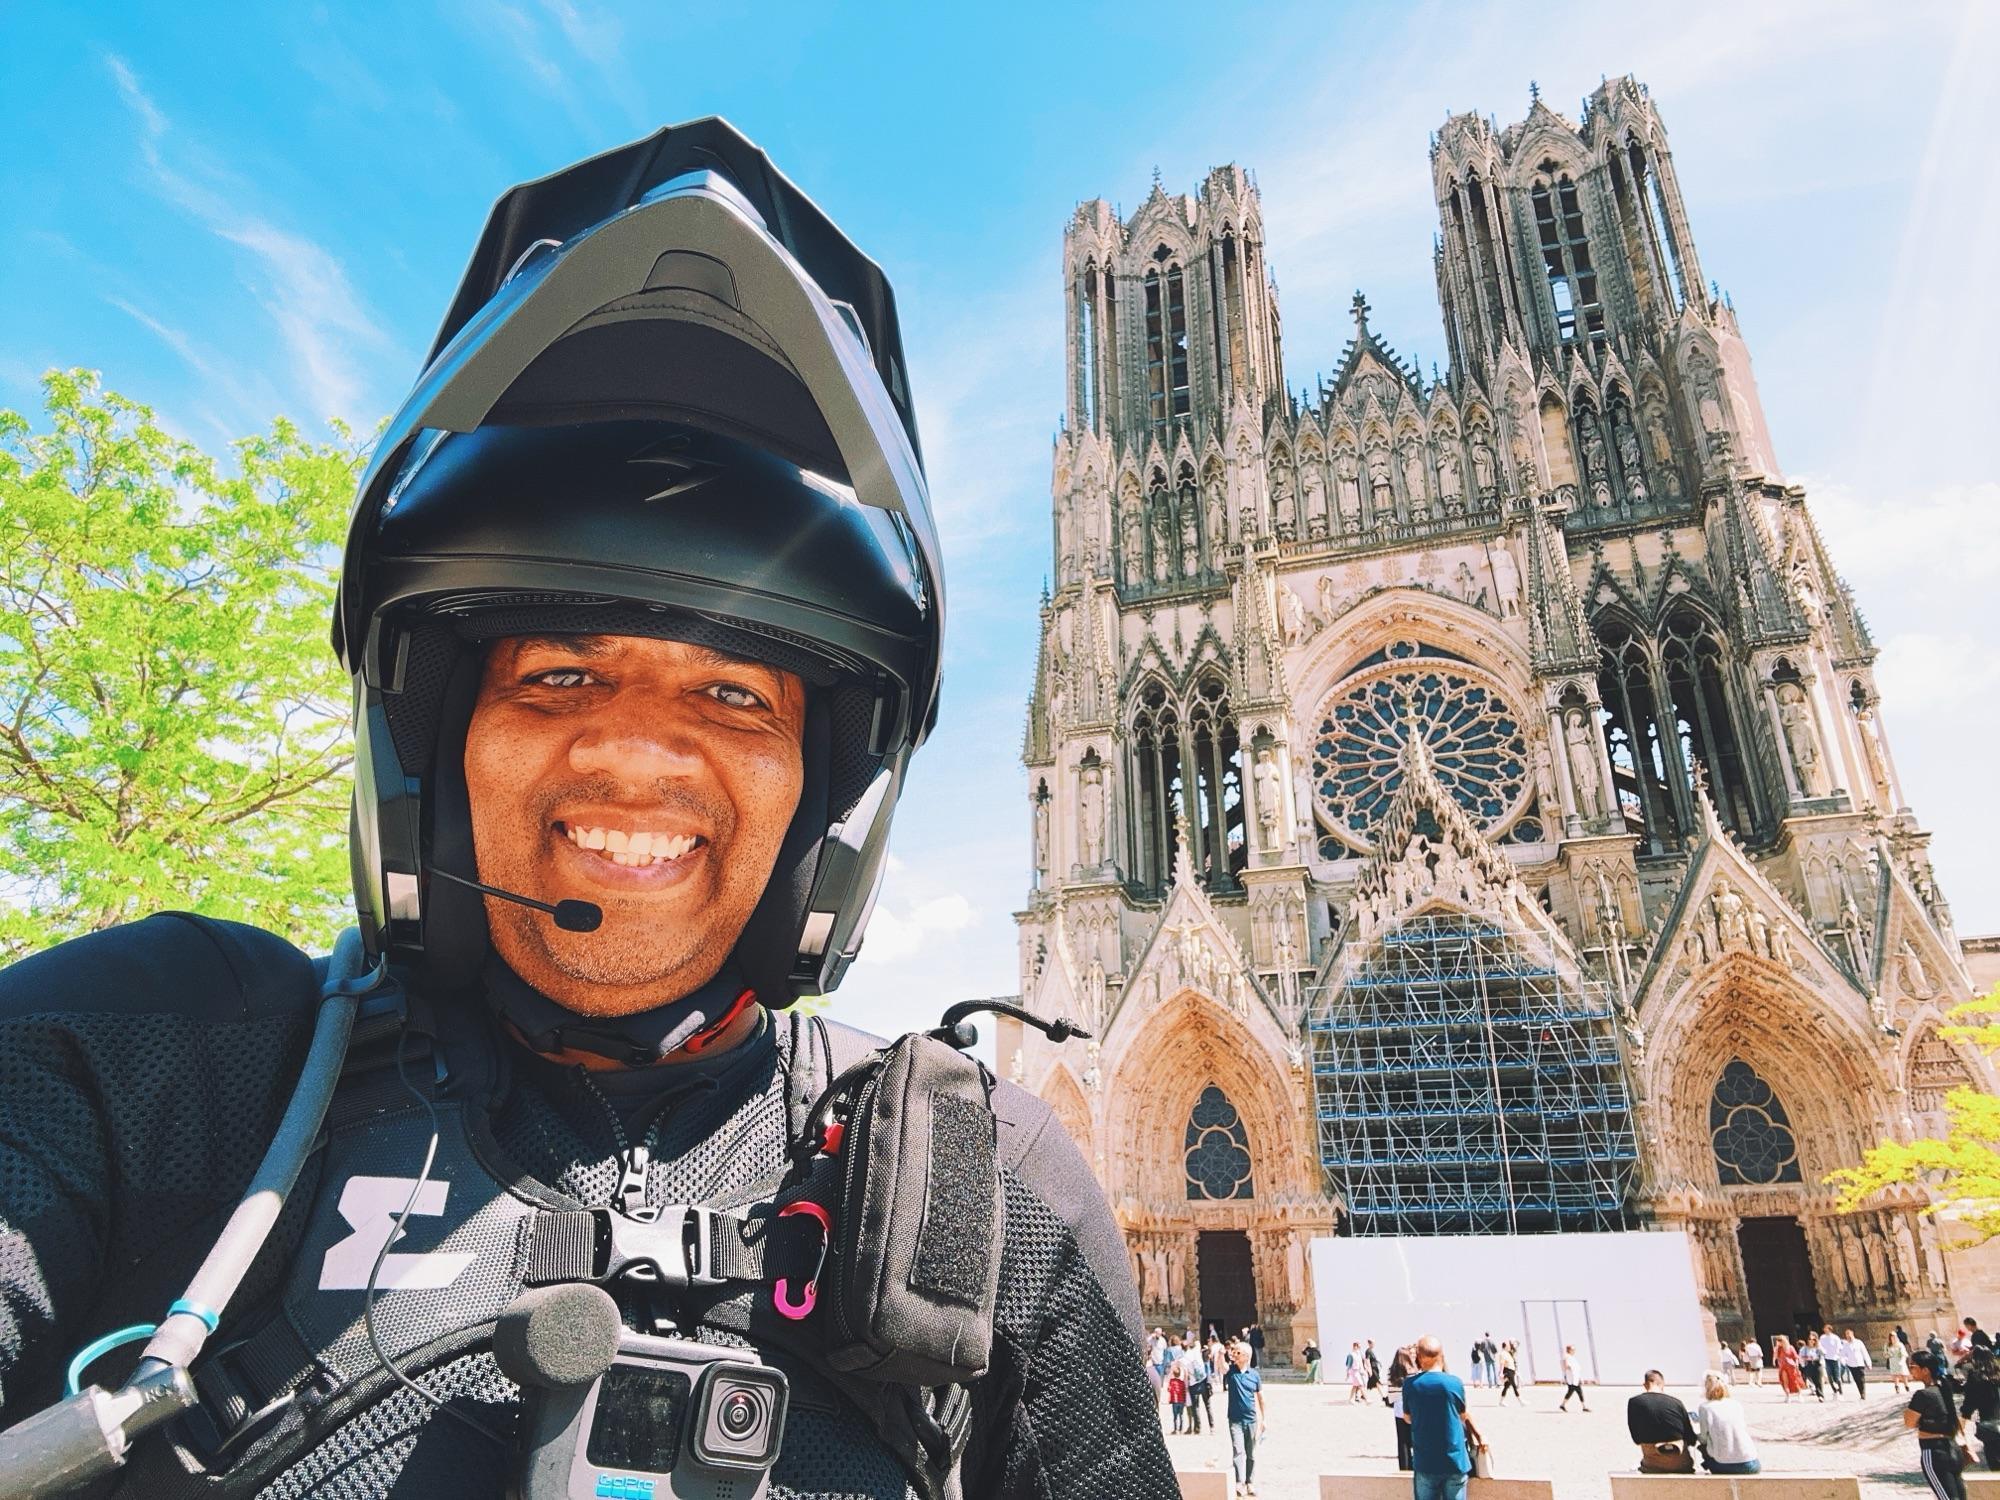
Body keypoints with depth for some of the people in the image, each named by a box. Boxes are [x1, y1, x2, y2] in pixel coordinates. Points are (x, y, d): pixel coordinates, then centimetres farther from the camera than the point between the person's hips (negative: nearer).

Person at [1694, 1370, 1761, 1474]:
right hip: (1750, 1466, 3)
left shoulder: (1705, 1407, -3)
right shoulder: (1736, 1404, 6)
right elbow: (1744, 1428, 19)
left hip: (1724, 1466, -3)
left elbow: (1703, 1439, 0)